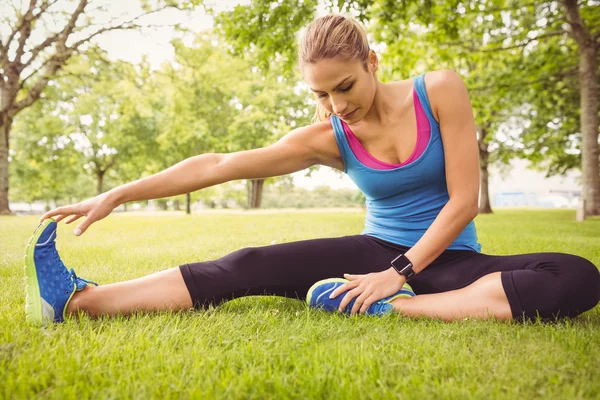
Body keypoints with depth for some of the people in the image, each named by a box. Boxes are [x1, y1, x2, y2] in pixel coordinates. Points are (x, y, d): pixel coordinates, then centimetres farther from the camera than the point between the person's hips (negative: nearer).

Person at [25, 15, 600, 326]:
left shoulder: (440, 91, -12)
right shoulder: (326, 138, -7)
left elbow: (463, 201, -12)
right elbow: (218, 165, -11)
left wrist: (399, 274, -17)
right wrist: (116, 196, -14)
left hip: (445, 257, 0)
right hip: (378, 251, 0)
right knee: (250, 267, -19)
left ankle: (392, 308, -36)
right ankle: (81, 299, -24)